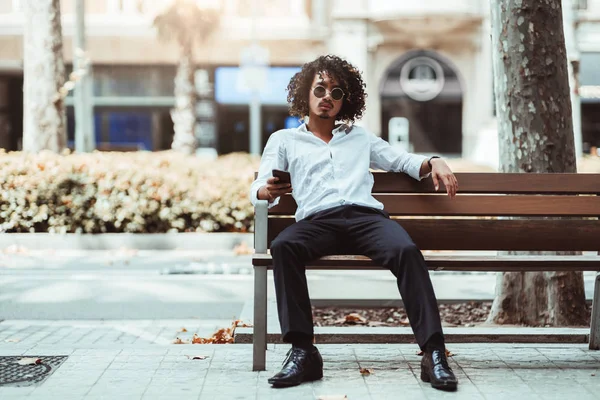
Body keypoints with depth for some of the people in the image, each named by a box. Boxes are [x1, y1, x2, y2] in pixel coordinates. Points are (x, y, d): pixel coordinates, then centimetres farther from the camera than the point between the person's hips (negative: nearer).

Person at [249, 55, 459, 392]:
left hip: (367, 215, 1)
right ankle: (302, 352, -35)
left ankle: (434, 353, -35)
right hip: (318, 221, -1)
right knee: (283, 246, -36)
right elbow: (258, 189, 14)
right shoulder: (283, 140, 26)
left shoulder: (360, 137, 33)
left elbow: (405, 161, 31)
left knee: (407, 251, -33)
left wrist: (434, 162, 8)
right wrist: (268, 191, -12)